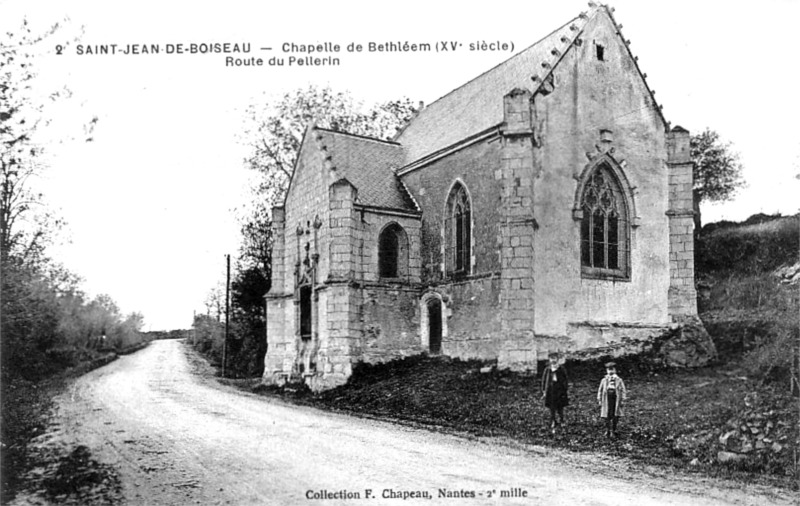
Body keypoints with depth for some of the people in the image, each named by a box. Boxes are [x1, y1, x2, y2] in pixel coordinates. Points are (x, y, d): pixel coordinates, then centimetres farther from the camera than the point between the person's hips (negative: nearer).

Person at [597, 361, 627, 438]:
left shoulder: (619, 380, 6)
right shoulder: (604, 380, 9)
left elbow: (623, 391, 6)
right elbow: (600, 391, 13)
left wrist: (622, 400, 0)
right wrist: (599, 400, 8)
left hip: (616, 399, -1)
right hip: (607, 400, 1)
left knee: (615, 416, 0)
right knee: (607, 416, 0)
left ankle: (613, 431, 12)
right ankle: (608, 431, 11)